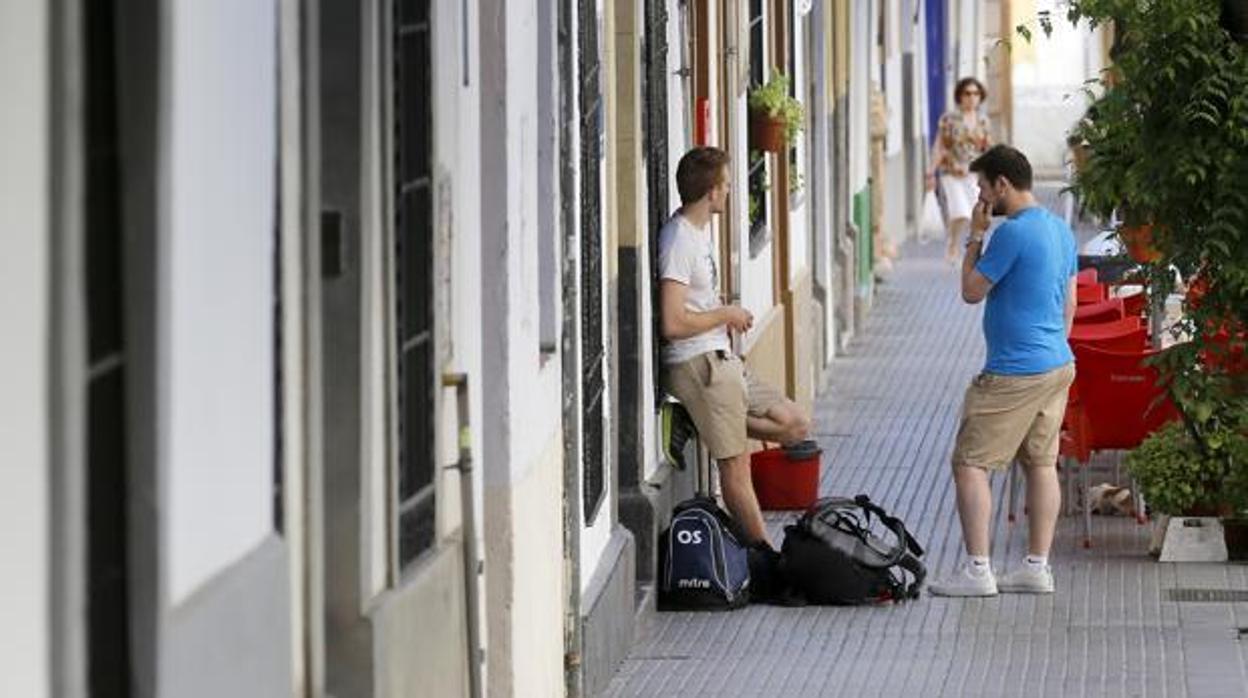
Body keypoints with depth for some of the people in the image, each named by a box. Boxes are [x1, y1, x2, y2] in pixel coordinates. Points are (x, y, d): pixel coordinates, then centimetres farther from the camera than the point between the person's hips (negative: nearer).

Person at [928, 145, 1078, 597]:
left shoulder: (1013, 233, -18)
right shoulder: (1060, 230, 11)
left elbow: (971, 291, -11)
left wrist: (974, 237, -3)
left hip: (1014, 373, -9)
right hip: (1058, 365, 9)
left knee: (970, 464, -4)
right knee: (1041, 464, 12)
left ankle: (977, 571, -7)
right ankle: (1037, 567, 14)